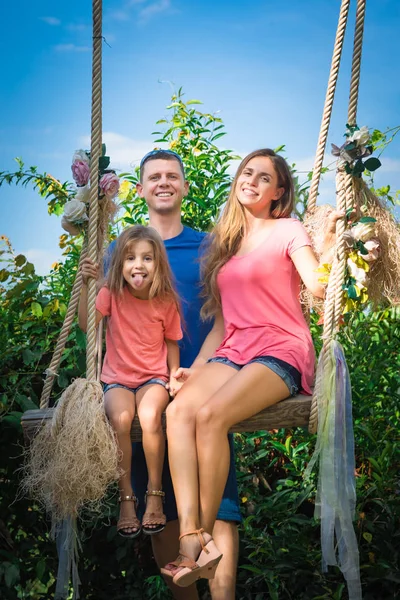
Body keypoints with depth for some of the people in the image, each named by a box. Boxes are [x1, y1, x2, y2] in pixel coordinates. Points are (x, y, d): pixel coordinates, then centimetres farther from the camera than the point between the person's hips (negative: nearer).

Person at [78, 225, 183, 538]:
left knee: (150, 417, -32)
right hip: (118, 379, 0)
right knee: (120, 419, -31)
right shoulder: (112, 293, -5)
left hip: (154, 377, 0)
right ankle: (126, 498, -16)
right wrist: (85, 284, -30)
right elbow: (86, 324, -20)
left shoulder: (166, 302, -3)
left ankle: (155, 495, -16)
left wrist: (174, 374, -7)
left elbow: (171, 342, 8)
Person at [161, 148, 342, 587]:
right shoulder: (225, 242, 23)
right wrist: (195, 368, 10)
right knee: (178, 411, -25)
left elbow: (319, 287, -11)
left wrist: (329, 242, -24)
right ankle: (190, 540, -33)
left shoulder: (287, 230, 6)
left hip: (280, 351, -5)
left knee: (211, 414, -31)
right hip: (231, 351, 5)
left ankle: (206, 535, -19)